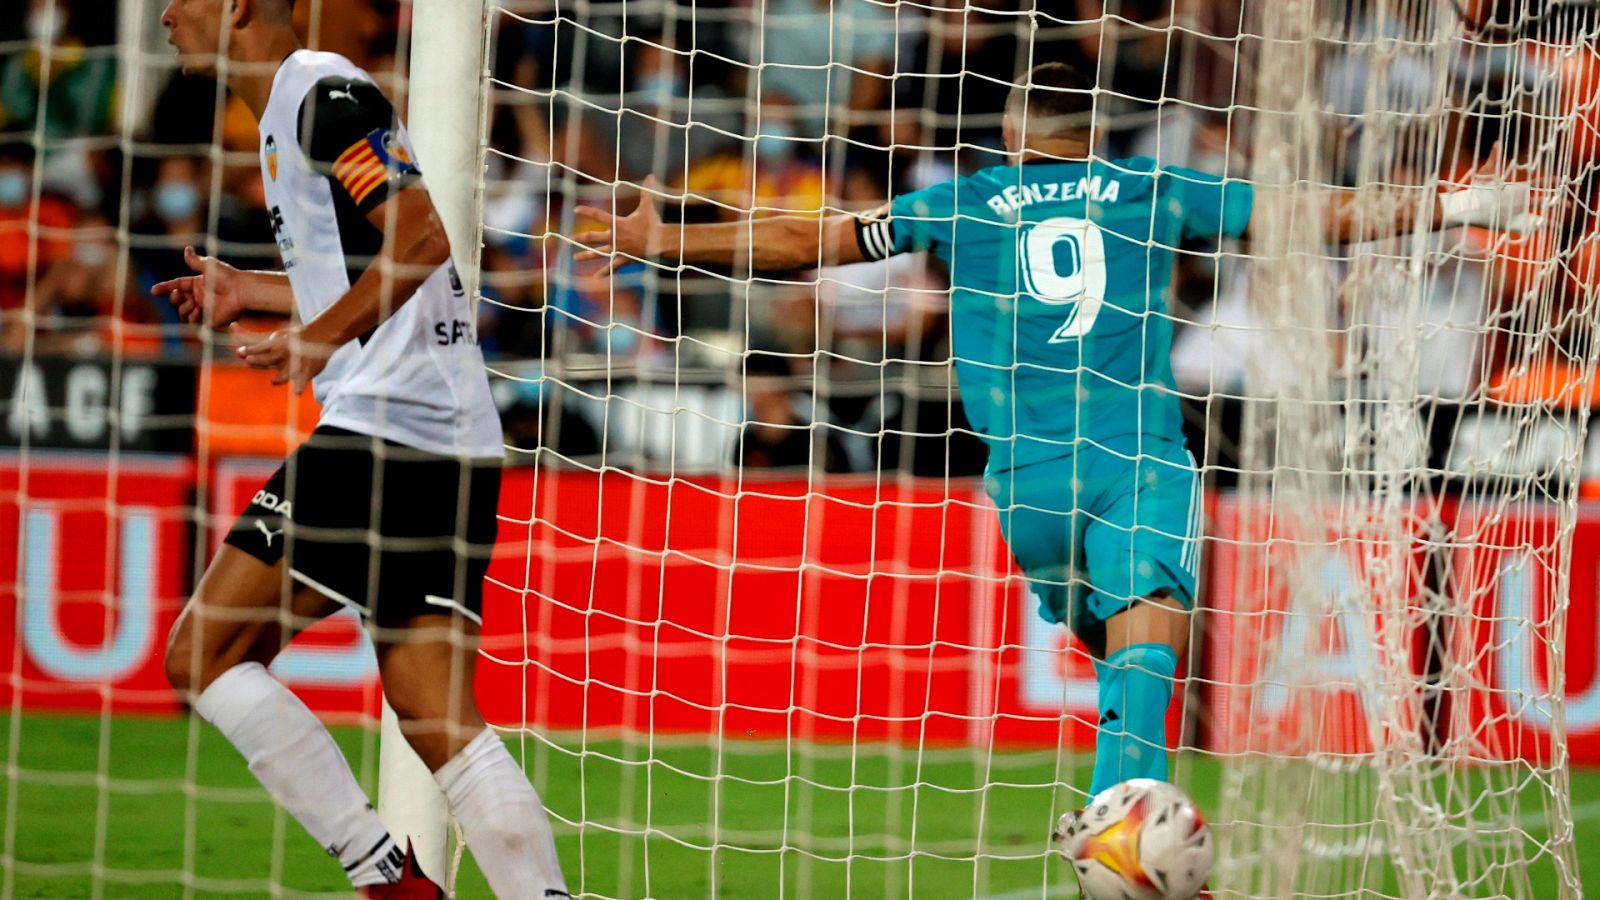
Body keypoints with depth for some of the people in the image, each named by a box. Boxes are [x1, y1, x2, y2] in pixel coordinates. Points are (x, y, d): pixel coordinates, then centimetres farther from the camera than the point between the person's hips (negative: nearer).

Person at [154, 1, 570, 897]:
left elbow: (423, 237, -19)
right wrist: (252, 292, 34)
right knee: (438, 716, 3)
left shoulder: (323, 91, -7)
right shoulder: (293, 104, 22)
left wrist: (322, 337, -25)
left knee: (205, 652, -5)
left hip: (381, 428, -10)